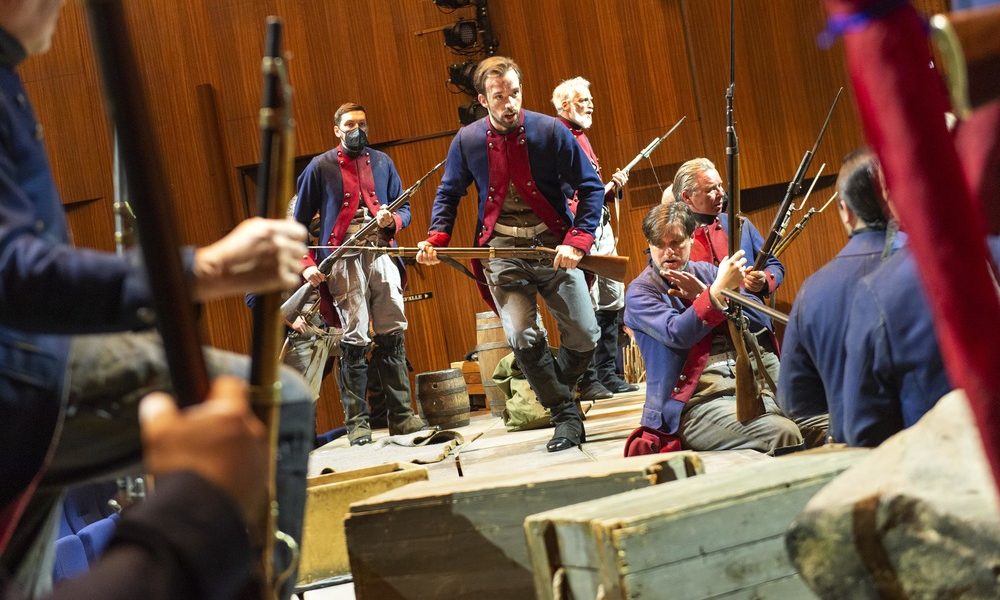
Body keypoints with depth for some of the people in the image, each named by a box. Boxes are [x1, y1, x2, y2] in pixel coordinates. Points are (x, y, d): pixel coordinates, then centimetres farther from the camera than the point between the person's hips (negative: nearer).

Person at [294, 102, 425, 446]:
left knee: (393, 336, 0)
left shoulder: (382, 163, 17)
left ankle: (401, 414, 6)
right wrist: (307, 264, -4)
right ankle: (357, 422, -2)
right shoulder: (321, 167, 7)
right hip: (345, 260, -3)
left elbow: (405, 209, 18)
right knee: (354, 341, -6)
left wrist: (393, 221, -5)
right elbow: (298, 224, 7)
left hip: (382, 255, 3)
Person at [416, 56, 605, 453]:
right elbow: (449, 194, 13)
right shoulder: (467, 141, 0)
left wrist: (577, 241, -15)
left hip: (553, 247, 0)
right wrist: (436, 238, -4)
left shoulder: (550, 131, -6)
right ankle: (565, 415, 5)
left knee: (584, 337, -3)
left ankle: (552, 390, 28)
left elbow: (591, 187, -4)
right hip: (502, 252, 0)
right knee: (523, 339, -15)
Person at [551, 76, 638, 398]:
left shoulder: (582, 138, 23)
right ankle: (587, 379, -7)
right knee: (587, 303, -11)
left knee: (613, 298, 9)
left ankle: (608, 374, 16)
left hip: (600, 225, 10)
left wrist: (614, 186, 9)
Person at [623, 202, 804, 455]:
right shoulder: (640, 292, 3)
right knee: (784, 435, -31)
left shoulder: (707, 272, 18)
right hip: (699, 400, -6)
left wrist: (704, 294, -3)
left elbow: (762, 323, 9)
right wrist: (718, 291, -23)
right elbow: (677, 334, -16)